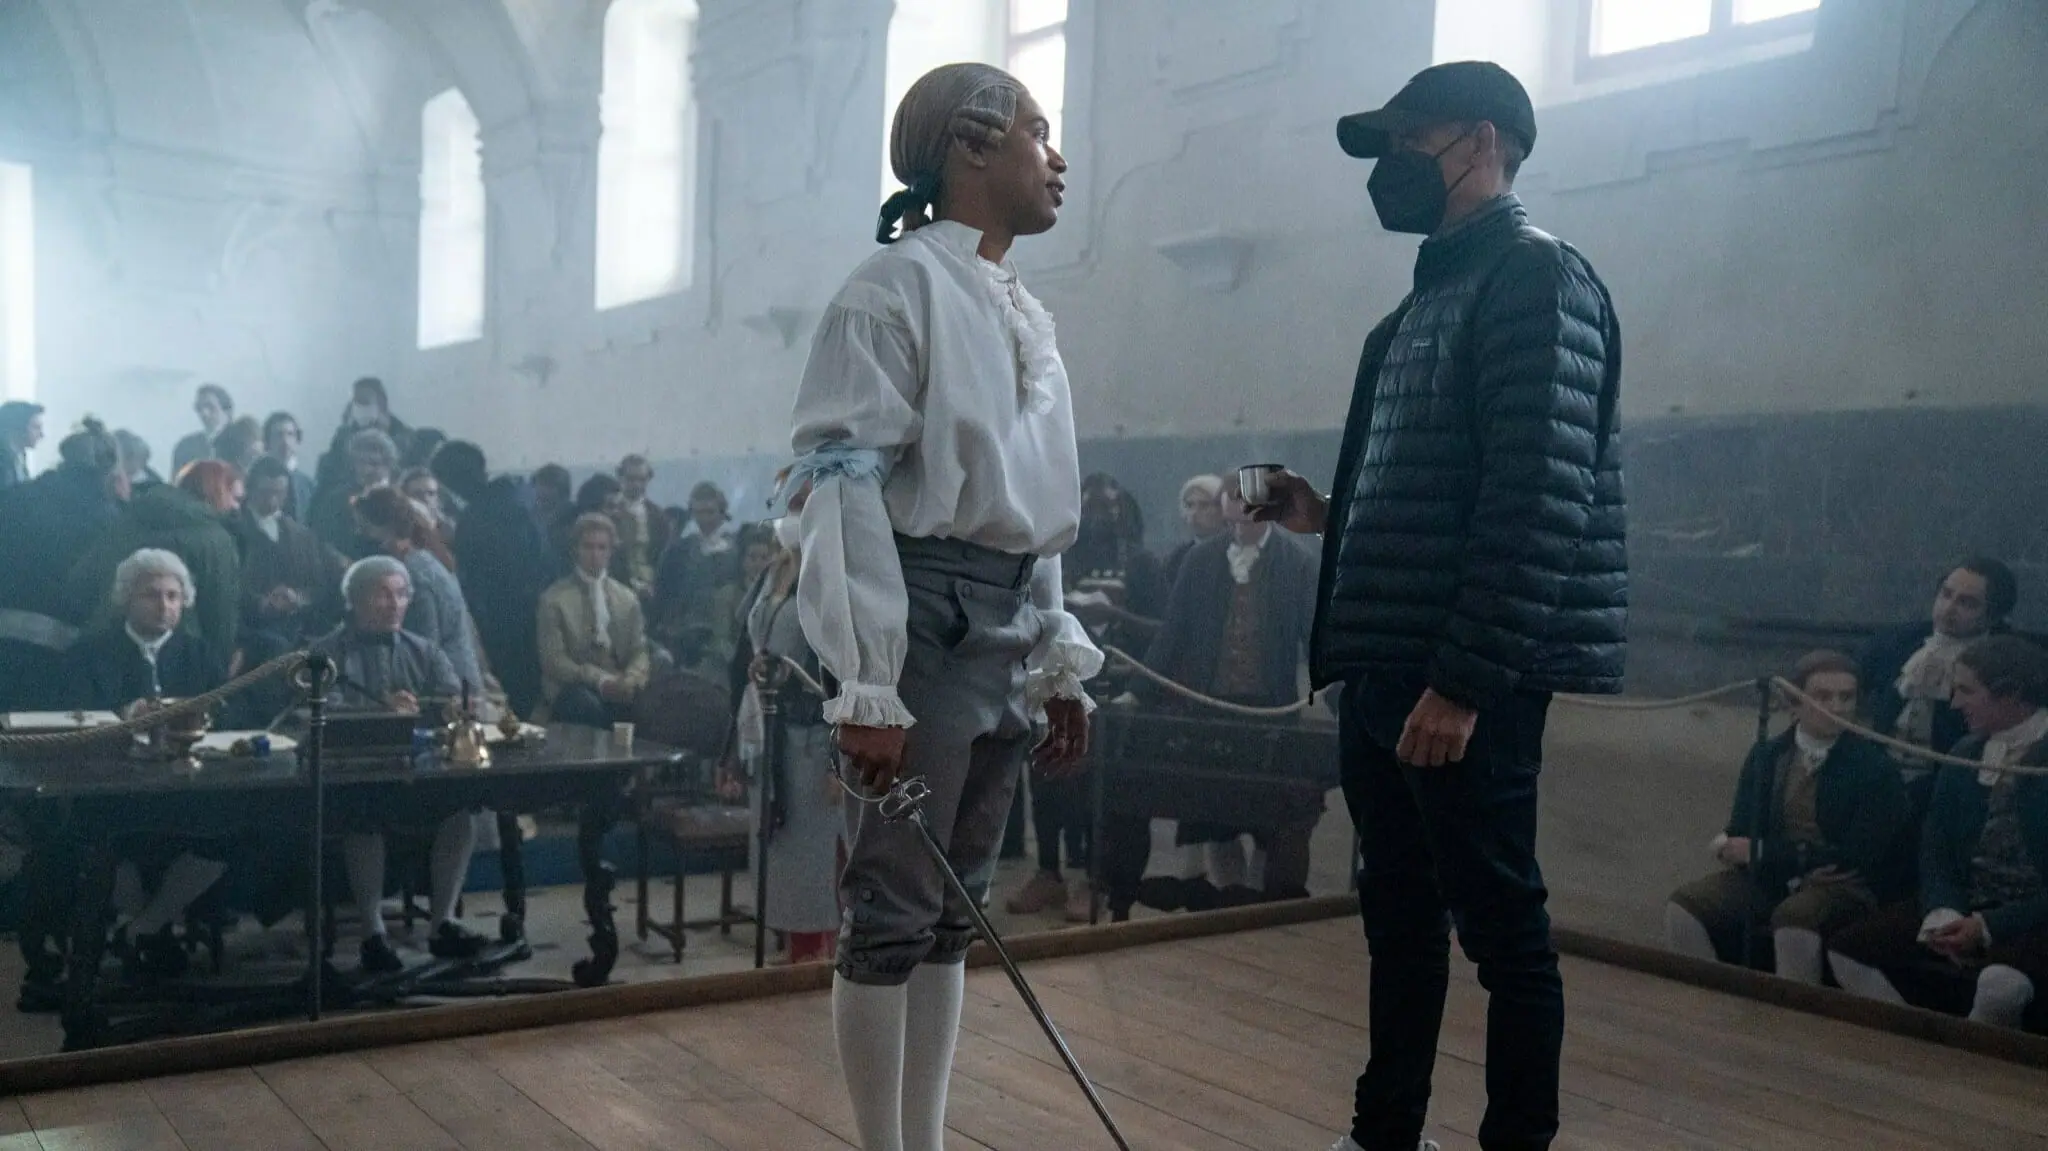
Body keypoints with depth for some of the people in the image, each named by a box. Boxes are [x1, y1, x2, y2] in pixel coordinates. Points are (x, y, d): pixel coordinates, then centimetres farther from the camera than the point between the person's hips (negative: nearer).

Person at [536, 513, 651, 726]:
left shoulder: (628, 598, 15)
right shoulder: (553, 598, 2)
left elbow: (639, 651, 10)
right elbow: (554, 659, -6)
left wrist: (631, 680, -14)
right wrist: (599, 680, -20)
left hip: (619, 686, 3)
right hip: (572, 687, -2)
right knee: (589, 705, -38)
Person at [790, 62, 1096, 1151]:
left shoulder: (1024, 313, 17)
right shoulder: (899, 282, -7)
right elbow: (843, 485, -15)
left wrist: (1059, 658, 15)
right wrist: (868, 685, -21)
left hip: (1007, 625, 8)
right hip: (926, 615, -8)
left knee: (951, 908, 13)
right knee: (894, 911, -1)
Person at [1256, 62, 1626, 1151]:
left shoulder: (1534, 273, -8)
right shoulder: (1429, 294, 19)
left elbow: (1538, 498, -19)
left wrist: (1465, 679, -22)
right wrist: (1325, 513, 10)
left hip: (1464, 679, -9)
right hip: (1384, 668, 9)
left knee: (1499, 925, 2)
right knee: (1398, 920, 17)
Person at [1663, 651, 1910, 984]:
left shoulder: (1873, 766, -3)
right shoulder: (1765, 756, 10)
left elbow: (1859, 857, -10)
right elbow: (1740, 834, 6)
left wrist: (1763, 852, -11)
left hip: (1843, 885, -4)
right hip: (1770, 878, 4)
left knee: (1795, 918, -38)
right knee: (1684, 905, -20)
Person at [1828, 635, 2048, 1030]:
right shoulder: (1966, 753, 9)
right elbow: (1935, 844, 8)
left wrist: (1990, 927, -21)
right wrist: (1944, 911, -11)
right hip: (1963, 909, 6)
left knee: (2000, 982, -37)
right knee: (1848, 950, -9)